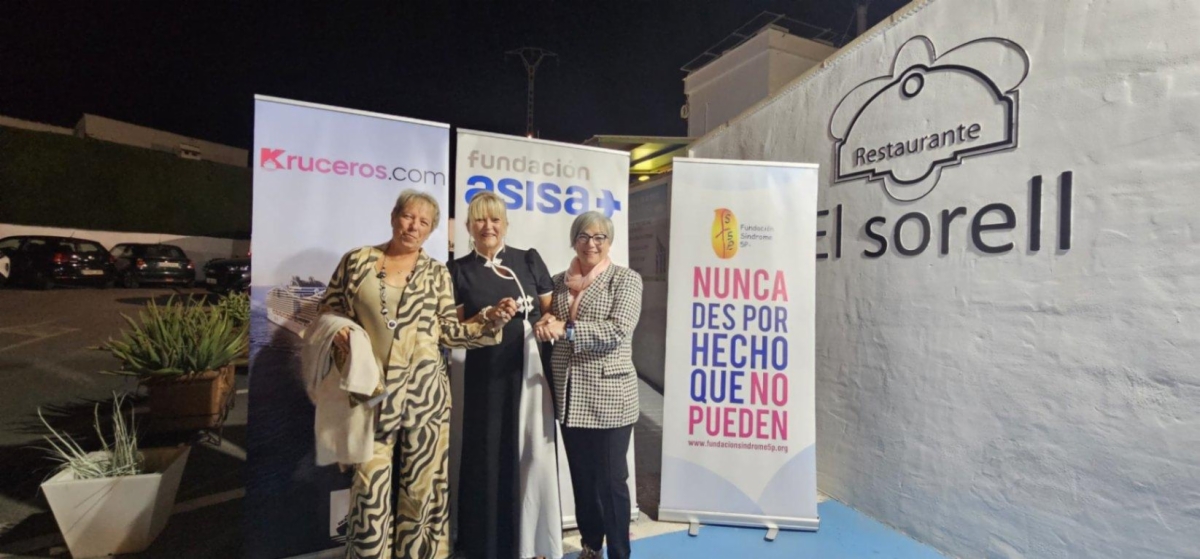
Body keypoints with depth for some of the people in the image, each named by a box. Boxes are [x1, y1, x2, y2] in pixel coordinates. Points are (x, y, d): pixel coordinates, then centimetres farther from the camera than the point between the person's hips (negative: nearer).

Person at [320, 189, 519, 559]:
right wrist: (337, 332, -9)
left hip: (424, 392, 1)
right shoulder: (358, 260, 5)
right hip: (372, 392, 0)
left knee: (422, 486, 7)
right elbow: (328, 310, 12)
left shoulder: (437, 273, 6)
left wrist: (491, 321, -10)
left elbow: (448, 332, 3)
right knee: (370, 488, 3)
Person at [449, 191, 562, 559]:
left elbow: (552, 310, 10)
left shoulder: (529, 260, 7)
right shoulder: (459, 271, 4)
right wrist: (488, 317, -15)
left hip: (532, 369, 1)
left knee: (536, 452, 1)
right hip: (487, 374, -1)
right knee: (490, 455, 4)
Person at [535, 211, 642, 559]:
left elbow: (617, 331, -17)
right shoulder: (560, 281, 10)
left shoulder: (626, 279, -5)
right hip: (569, 396, 5)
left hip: (608, 396, -5)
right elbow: (549, 323, 18)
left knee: (610, 480, 4)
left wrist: (566, 329, -23)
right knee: (581, 477, 17)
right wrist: (546, 324, -6)